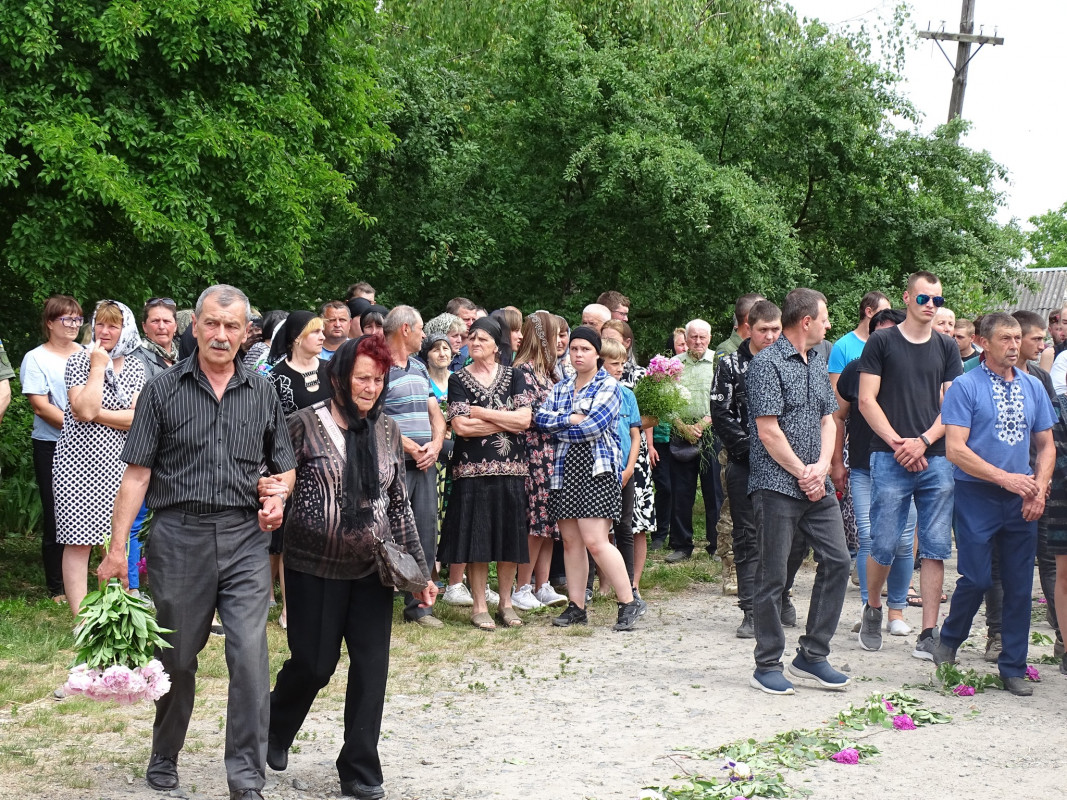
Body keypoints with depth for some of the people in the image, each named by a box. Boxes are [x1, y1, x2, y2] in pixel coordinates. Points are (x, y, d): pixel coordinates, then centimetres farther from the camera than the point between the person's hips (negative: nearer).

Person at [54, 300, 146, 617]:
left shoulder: (135, 368, 8)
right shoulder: (78, 361, -1)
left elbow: (137, 418, -5)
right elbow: (83, 410, -16)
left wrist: (96, 413, -11)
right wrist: (98, 367, -10)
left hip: (115, 466, 3)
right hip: (77, 463, -3)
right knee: (78, 542, -3)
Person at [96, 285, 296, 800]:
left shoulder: (262, 395, 9)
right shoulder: (163, 391, 3)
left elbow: (285, 468, 18)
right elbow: (137, 474, 1)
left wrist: (277, 497, -5)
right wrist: (117, 548, -5)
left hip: (244, 539, 1)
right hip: (179, 536, -1)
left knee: (250, 657, -9)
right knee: (176, 659, 11)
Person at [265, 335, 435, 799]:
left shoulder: (387, 431, 6)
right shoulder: (306, 425, -6)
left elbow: (399, 504, 11)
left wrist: (420, 569, 9)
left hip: (373, 569, 3)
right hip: (315, 568, -3)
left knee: (371, 669, 1)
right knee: (313, 664, 5)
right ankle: (276, 731, 36)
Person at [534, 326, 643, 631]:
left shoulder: (608, 386, 0)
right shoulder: (560, 388, 18)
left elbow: (594, 426, -13)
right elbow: (541, 417, 3)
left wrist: (558, 428, -1)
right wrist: (571, 419, -11)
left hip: (596, 470, -6)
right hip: (564, 470, 6)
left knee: (594, 541, -13)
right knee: (570, 541, 5)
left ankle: (629, 602, -3)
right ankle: (576, 607, 11)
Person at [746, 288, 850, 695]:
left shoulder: (818, 363, 16)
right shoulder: (767, 363, -9)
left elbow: (827, 420, 15)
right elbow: (769, 432, -14)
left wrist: (822, 467, -2)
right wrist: (803, 473, -9)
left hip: (816, 485, 8)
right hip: (777, 486, -8)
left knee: (837, 561, 3)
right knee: (773, 576, -1)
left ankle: (812, 656, 14)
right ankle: (767, 665, 10)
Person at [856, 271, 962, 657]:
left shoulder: (947, 348, 12)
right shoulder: (881, 342, 4)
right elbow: (867, 400, -1)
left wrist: (924, 441, -7)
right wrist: (897, 443, -10)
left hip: (937, 459, 3)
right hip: (890, 460, -3)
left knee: (935, 549, 0)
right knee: (883, 545, -3)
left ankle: (929, 634, 4)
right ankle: (872, 609, 24)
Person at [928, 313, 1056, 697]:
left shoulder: (1033, 387, 10)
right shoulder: (965, 387, -5)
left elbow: (1046, 445, 16)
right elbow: (955, 449, -12)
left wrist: (1039, 487, -1)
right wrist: (1005, 478, -17)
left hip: (1021, 501, 4)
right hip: (977, 496, -4)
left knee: (1020, 585, 4)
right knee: (977, 578, -5)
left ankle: (1014, 667, 15)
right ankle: (948, 641, 22)